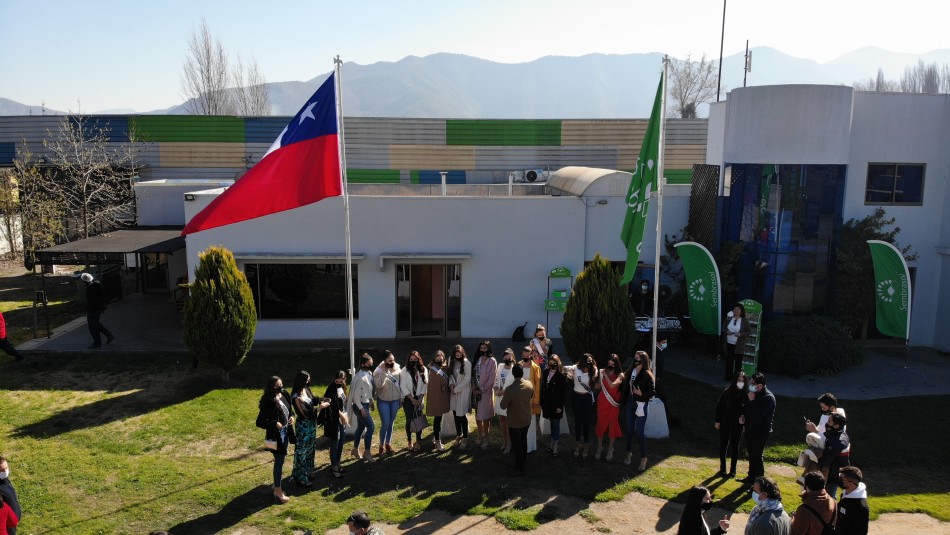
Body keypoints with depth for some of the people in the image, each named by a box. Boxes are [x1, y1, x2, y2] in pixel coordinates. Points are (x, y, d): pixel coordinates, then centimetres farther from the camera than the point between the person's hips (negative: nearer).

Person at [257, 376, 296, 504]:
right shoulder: (269, 402, -24)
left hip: (285, 431, 8)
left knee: (281, 457, 25)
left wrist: (292, 416, -4)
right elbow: (260, 422, -23)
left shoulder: (285, 395, -1)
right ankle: (278, 491, 9)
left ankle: (278, 475, 47)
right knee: (279, 460, 0)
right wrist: (274, 424, -33)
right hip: (276, 434, -8)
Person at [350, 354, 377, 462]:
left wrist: (371, 402, 16)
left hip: (365, 404, 9)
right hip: (360, 405, -9)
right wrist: (361, 408, -21)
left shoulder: (369, 374, 4)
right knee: (371, 426, -8)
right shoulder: (361, 377, -23)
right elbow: (355, 394, -22)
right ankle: (367, 452, 2)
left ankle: (355, 450, 30)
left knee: (361, 427, 17)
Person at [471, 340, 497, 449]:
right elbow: (473, 375, 9)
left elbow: (491, 379, -12)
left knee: (485, 416, 0)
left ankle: (485, 439, 13)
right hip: (476, 391, 5)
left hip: (486, 392, -5)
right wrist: (473, 387, -4)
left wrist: (481, 389, -12)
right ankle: (480, 436, 26)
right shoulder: (478, 359, 6)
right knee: (477, 415, 12)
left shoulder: (492, 361, -10)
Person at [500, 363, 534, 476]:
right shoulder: (529, 384, -12)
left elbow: (503, 406, -18)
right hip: (527, 419, 6)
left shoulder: (509, 389, -30)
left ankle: (520, 469, 21)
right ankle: (523, 461, 43)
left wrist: (503, 396, -2)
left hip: (515, 422, -6)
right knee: (523, 440, 26)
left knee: (517, 445, 10)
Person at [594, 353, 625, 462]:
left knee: (612, 426, 5)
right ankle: (599, 448, 21)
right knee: (600, 425, 5)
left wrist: (605, 375, -15)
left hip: (613, 404, -2)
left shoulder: (620, 375, -8)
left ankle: (610, 450, 19)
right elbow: (598, 387, 7)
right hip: (602, 403, 2)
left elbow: (612, 385, -24)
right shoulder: (603, 373, 2)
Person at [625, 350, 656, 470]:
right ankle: (629, 453, 31)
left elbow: (653, 392, -12)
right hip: (631, 403, 5)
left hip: (642, 405, -5)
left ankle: (643, 458, 13)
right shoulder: (631, 372, 1)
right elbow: (628, 386, 8)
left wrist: (641, 394, -25)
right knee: (629, 429, 14)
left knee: (640, 431, -2)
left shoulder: (647, 375, -14)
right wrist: (626, 400, 2)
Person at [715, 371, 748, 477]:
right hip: (725, 422, 0)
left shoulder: (746, 394, -9)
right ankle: (722, 468, 18)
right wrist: (717, 421, -3)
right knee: (723, 444, 7)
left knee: (735, 446, 7)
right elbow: (719, 406, -2)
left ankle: (733, 470, 16)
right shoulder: (727, 392, -8)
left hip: (738, 424, 0)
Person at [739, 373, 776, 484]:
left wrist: (752, 400, -26)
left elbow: (758, 414, -28)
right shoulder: (752, 394, 6)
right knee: (751, 455, 18)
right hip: (750, 429, 8)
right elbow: (746, 408, 20)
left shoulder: (768, 398, -20)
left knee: (757, 456, -2)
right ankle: (751, 476, 31)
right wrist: (742, 416, 1)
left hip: (761, 432, -8)